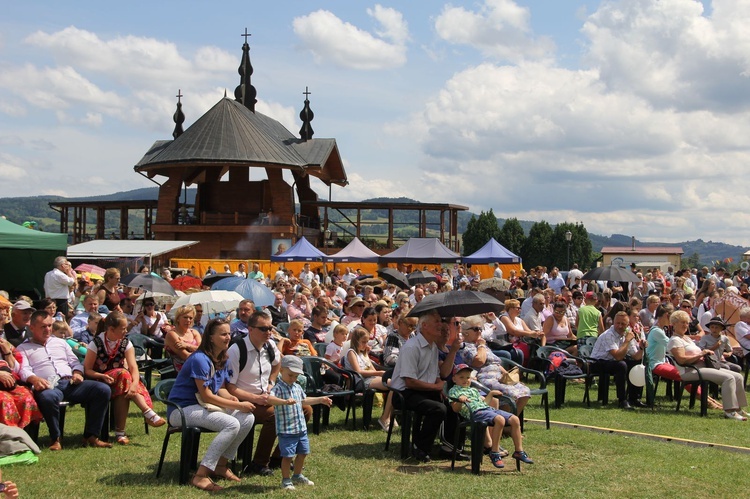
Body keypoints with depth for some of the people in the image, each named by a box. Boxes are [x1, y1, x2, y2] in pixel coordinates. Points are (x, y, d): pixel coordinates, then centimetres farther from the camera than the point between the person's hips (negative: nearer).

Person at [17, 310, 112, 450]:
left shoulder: (60, 342, 31)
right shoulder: (23, 348, 18)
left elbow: (75, 362, 27)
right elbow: (24, 370, 0)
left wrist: (77, 373, 2)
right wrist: (34, 379, -24)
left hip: (70, 383, 4)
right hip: (48, 386, -4)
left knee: (103, 389, -22)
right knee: (48, 397, -44)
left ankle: (91, 436, -17)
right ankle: (55, 438, -20)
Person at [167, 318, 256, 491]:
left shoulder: (222, 359, 9)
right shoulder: (200, 359, -20)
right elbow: (206, 396, -21)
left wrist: (231, 398, -9)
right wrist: (238, 405, -19)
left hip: (204, 407, 9)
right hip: (182, 409, -9)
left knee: (248, 418, -10)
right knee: (232, 424, -28)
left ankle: (221, 464, 4)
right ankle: (201, 475, -25)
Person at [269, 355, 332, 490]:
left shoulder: (297, 387, 11)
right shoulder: (278, 388, -15)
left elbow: (304, 401, 28)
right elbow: (270, 399, -36)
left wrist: (320, 400, 26)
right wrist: (285, 401, -51)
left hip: (301, 428, 8)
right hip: (286, 430, -8)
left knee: (302, 453, 17)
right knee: (287, 455, -2)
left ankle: (297, 476, 36)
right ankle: (286, 480, 14)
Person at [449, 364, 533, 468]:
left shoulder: (473, 390, 33)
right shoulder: (453, 391, 11)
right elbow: (455, 408, -2)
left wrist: (490, 394, 29)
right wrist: (460, 400, -21)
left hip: (488, 408, 8)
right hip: (475, 412, -8)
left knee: (515, 419, -6)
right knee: (500, 419, -35)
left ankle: (519, 451, 1)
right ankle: (494, 453, -28)